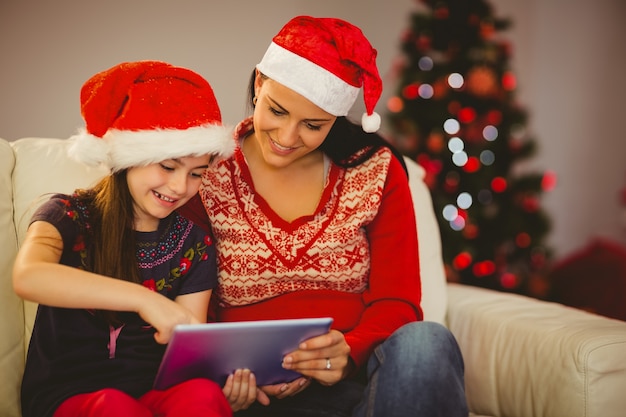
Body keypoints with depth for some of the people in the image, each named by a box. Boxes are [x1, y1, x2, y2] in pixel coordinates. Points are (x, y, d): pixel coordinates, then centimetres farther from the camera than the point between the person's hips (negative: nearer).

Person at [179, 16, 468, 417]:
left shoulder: (377, 170, 4)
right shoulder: (204, 176, 1)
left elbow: (397, 303, 0)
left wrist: (349, 353, -21)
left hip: (361, 372, 2)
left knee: (423, 342, -31)